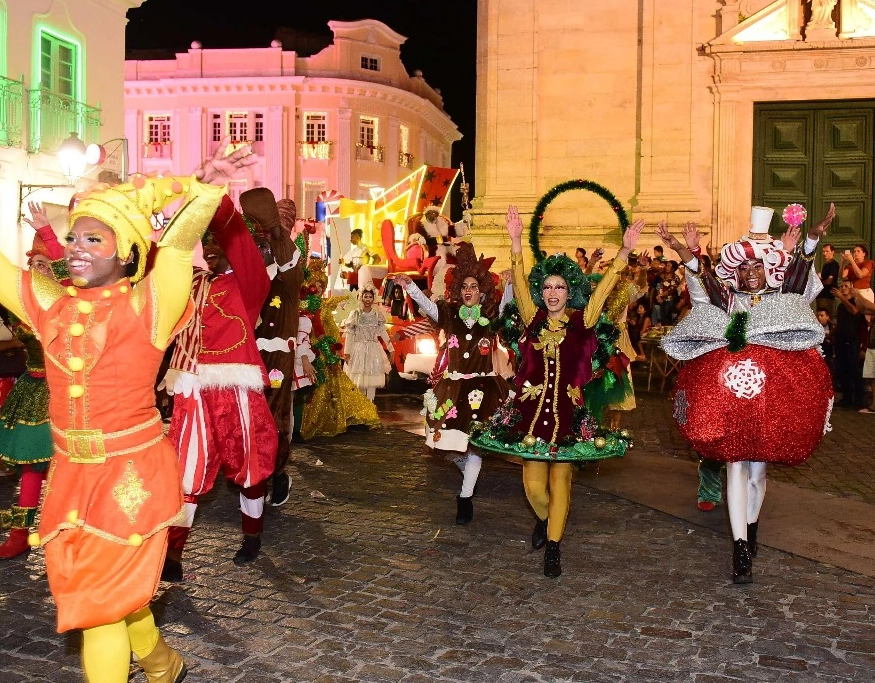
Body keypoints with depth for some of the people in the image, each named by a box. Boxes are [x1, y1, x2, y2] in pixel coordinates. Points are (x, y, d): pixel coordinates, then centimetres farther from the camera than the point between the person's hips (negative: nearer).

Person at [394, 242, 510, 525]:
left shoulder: (491, 316, 0)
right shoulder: (450, 313, 3)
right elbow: (427, 304, -10)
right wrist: (410, 286, -26)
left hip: (482, 386, -2)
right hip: (452, 386, 2)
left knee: (473, 438, -3)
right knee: (449, 438, 7)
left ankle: (466, 497, 5)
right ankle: (468, 471, 39)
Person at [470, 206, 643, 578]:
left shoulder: (582, 321, 1)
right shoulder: (533, 318, 3)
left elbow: (604, 286, -6)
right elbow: (519, 282, -4)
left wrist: (625, 251, -15)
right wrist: (516, 242, -13)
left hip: (567, 410, -1)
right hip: (531, 408, 1)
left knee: (560, 479, 4)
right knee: (533, 484, 4)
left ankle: (553, 547, 17)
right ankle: (544, 519, 37)